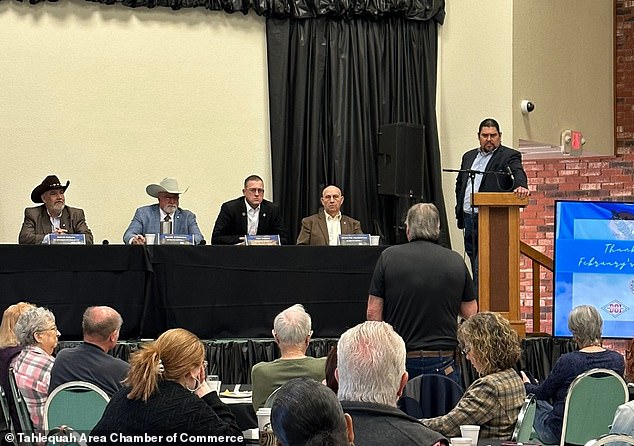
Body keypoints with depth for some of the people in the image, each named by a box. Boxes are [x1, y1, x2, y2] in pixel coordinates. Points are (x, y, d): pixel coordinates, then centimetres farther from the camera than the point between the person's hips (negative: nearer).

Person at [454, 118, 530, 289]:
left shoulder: (509, 156, 0)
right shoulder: (469, 156, 19)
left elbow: (518, 172, -19)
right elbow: (459, 184, 26)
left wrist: (521, 186, -41)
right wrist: (459, 209, 16)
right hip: (469, 218, 6)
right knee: (476, 270, 11)